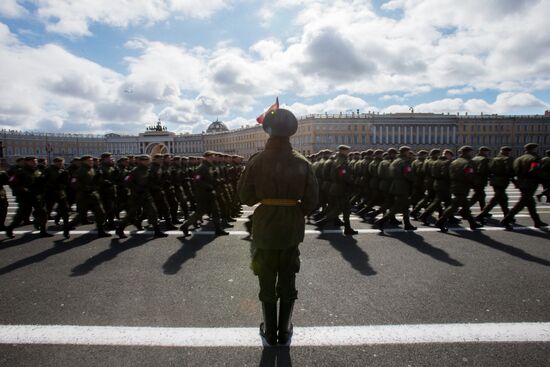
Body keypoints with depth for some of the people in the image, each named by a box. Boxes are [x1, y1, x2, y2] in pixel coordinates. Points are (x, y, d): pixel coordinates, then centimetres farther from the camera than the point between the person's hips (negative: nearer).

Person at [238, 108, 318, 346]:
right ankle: (284, 332, 31)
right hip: (292, 229, 1)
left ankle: (270, 333, 30)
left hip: (264, 230, -1)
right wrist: (297, 213, 10)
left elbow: (245, 196, -5)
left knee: (267, 282, 15)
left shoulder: (257, 161, -10)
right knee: (288, 281, 17)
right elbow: (311, 200, -7)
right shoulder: (302, 163, -8)